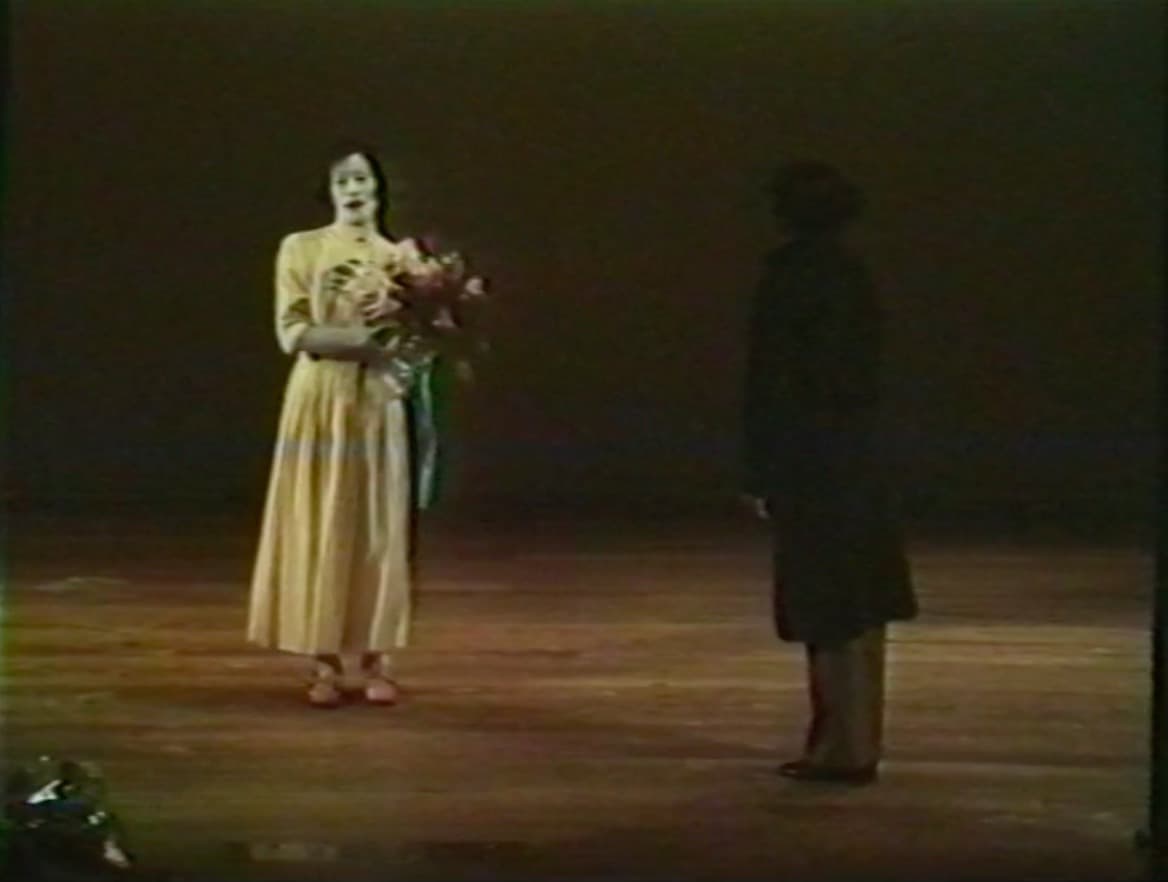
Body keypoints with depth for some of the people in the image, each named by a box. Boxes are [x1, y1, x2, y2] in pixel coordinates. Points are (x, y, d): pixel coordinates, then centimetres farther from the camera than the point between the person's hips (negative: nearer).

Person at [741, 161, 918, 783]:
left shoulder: (787, 281, -13)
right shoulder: (854, 277, 9)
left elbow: (769, 382, -14)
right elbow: (866, 373, 13)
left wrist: (758, 473, -11)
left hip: (806, 461, -8)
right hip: (856, 456, 8)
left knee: (828, 613, -4)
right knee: (859, 607, 12)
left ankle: (843, 746, -1)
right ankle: (856, 740, 20)